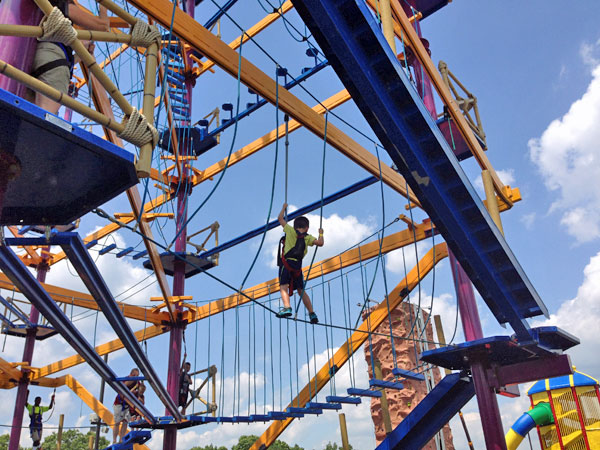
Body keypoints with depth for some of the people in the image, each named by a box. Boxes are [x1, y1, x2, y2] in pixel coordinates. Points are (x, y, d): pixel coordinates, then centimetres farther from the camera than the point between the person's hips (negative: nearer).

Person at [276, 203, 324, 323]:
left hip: (286, 262, -3)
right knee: (301, 290, 13)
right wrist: (321, 234, 21)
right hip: (298, 265, 3)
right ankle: (312, 313, 9)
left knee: (283, 287, -12)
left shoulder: (291, 231, 10)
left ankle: (287, 307, -36)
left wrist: (284, 207, 36)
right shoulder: (308, 237, 13)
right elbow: (320, 243, 2)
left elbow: (280, 218, 20)